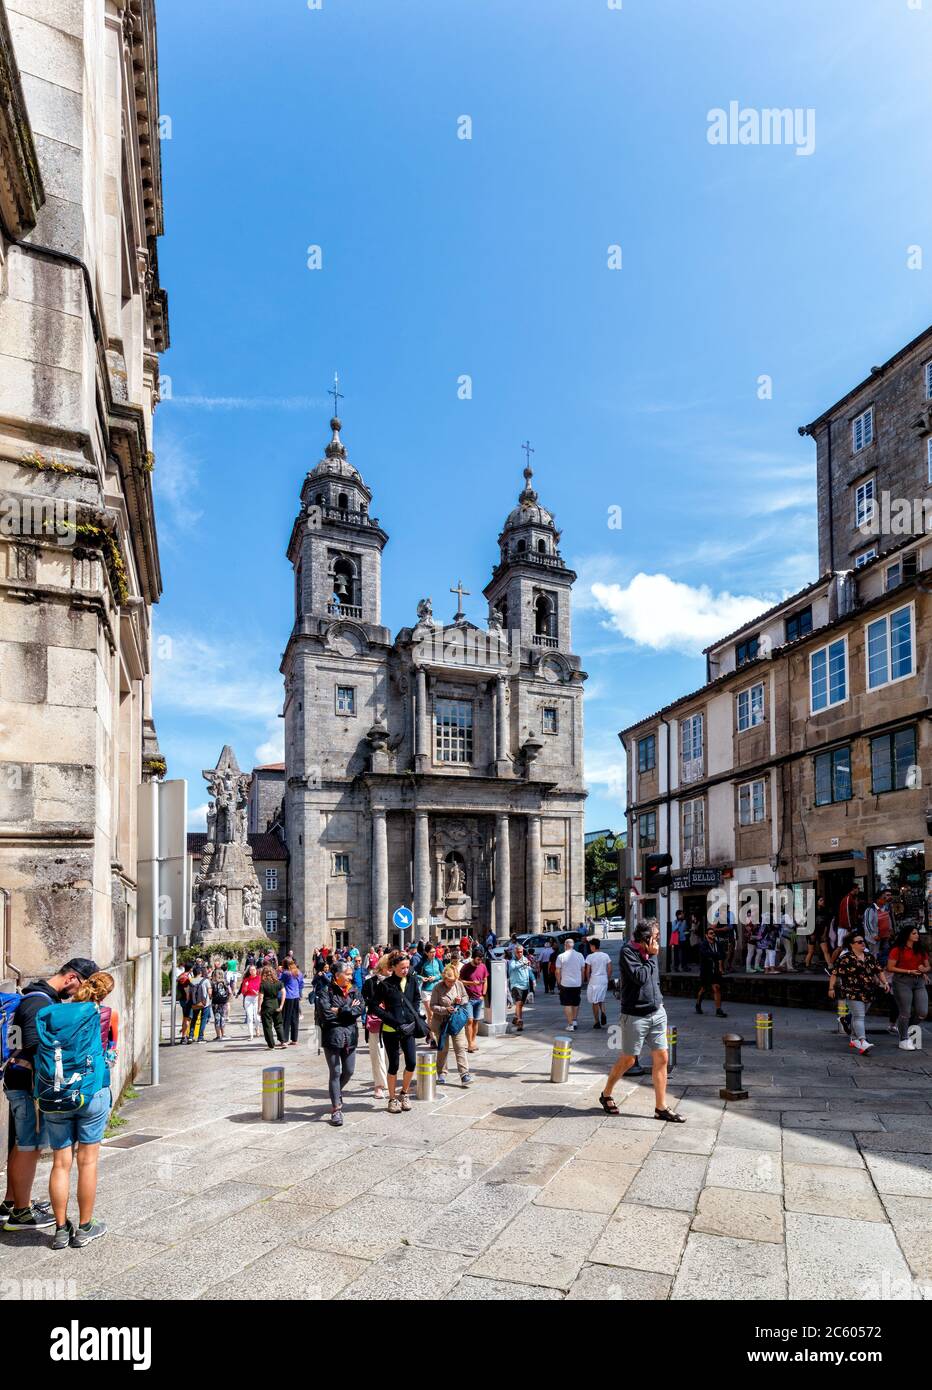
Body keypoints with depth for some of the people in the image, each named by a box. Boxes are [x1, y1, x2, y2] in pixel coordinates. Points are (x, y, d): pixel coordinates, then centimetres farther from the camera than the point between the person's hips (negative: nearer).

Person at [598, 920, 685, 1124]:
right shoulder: (628, 951, -13)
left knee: (661, 1059, 4)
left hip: (657, 1013, 7)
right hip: (635, 1015, -7)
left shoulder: (650, 952, 9)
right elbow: (640, 976, -23)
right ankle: (606, 1095, 25)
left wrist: (658, 1001, 10)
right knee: (627, 1060, 4)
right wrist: (652, 957, -14)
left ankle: (661, 1107, 13)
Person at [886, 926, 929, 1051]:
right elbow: (890, 968, -8)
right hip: (903, 981, -5)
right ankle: (904, 1040, 14)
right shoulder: (898, 950, -5)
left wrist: (924, 969, -5)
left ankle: (904, 1028, 26)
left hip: (919, 981, 6)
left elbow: (927, 967, 19)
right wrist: (909, 971, -13)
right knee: (905, 1012, -2)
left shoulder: (921, 950, 12)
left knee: (922, 1012, 0)